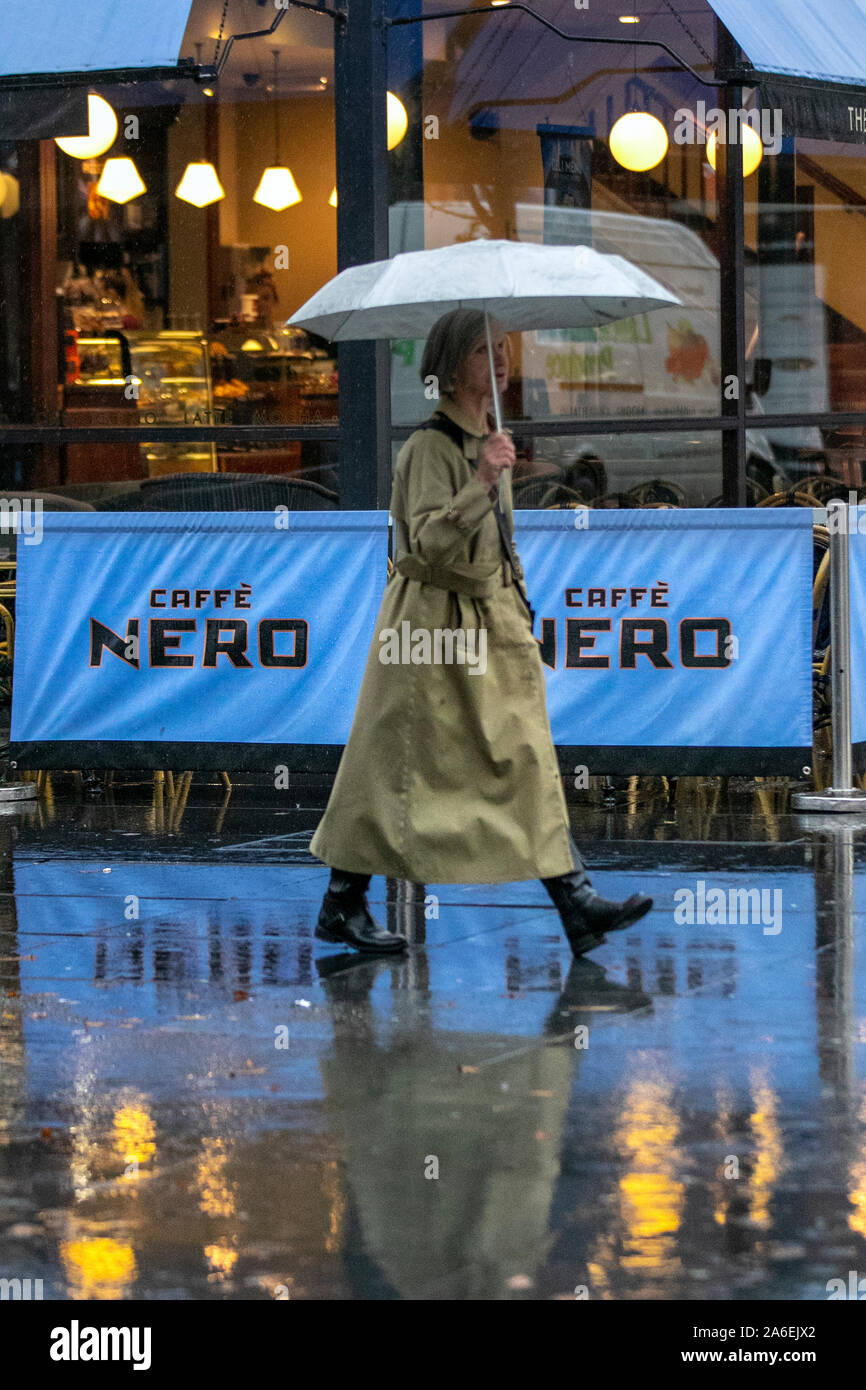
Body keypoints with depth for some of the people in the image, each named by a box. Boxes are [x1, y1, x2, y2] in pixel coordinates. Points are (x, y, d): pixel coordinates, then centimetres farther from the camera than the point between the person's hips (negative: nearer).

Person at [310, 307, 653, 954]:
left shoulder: (491, 440, 11)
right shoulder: (430, 446, -16)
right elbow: (429, 543, -27)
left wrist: (517, 602, 23)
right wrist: (482, 482, -36)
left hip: (493, 619, 8)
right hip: (436, 628, -8)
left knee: (529, 766, 2)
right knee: (400, 769, 0)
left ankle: (577, 903, -1)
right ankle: (341, 906, 11)